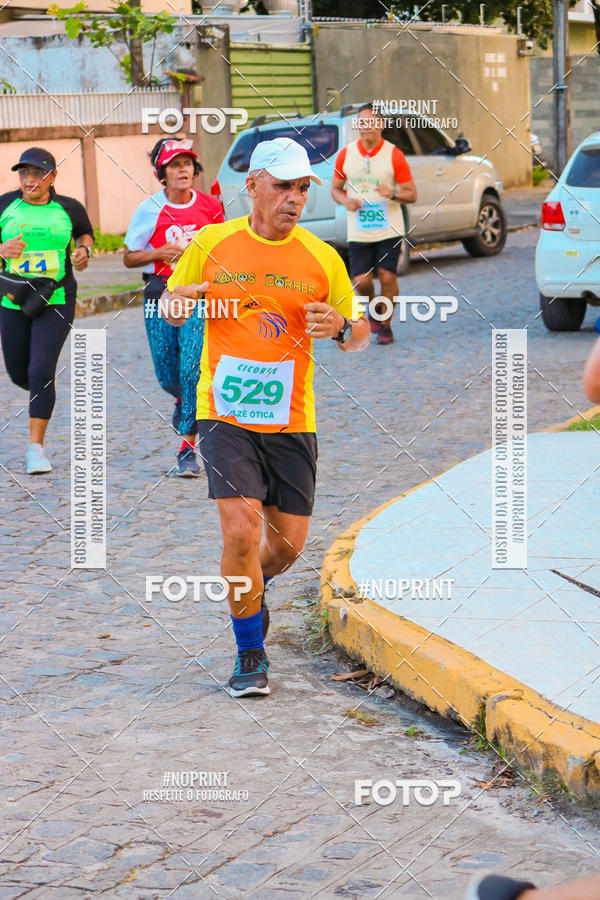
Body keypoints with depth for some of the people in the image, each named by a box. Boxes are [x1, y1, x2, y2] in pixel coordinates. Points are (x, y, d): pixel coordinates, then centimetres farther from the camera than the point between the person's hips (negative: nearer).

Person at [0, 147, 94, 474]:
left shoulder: (69, 209, 1)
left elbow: (85, 234, 20)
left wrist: (84, 251, -1)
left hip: (56, 302, -2)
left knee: (41, 372, -14)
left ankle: (36, 447, -7)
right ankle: (44, 396, 48)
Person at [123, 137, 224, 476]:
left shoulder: (210, 205, 1)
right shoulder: (150, 210, -3)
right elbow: (129, 257, 3)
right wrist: (160, 253, -14)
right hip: (160, 296, 1)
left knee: (193, 369, -15)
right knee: (167, 375, 6)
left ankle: (188, 447, -7)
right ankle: (184, 401, 44)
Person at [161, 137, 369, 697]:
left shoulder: (322, 259, 0)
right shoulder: (211, 244, 0)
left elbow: (360, 336, 6)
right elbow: (171, 307, 11)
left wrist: (340, 327, -17)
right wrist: (179, 304, -13)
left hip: (290, 421, 2)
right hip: (225, 415, -2)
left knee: (288, 542, 6)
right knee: (241, 529, -15)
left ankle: (250, 587, 43)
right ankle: (250, 655, 4)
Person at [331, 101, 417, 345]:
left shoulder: (394, 155, -4)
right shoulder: (345, 155, 3)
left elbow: (412, 194, 0)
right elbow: (335, 188, 14)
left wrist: (393, 194, -21)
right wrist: (346, 201, -8)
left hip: (389, 229, -2)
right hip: (358, 231, 2)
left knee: (387, 277, -8)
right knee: (361, 281, -4)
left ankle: (385, 324, 12)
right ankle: (374, 307, 29)